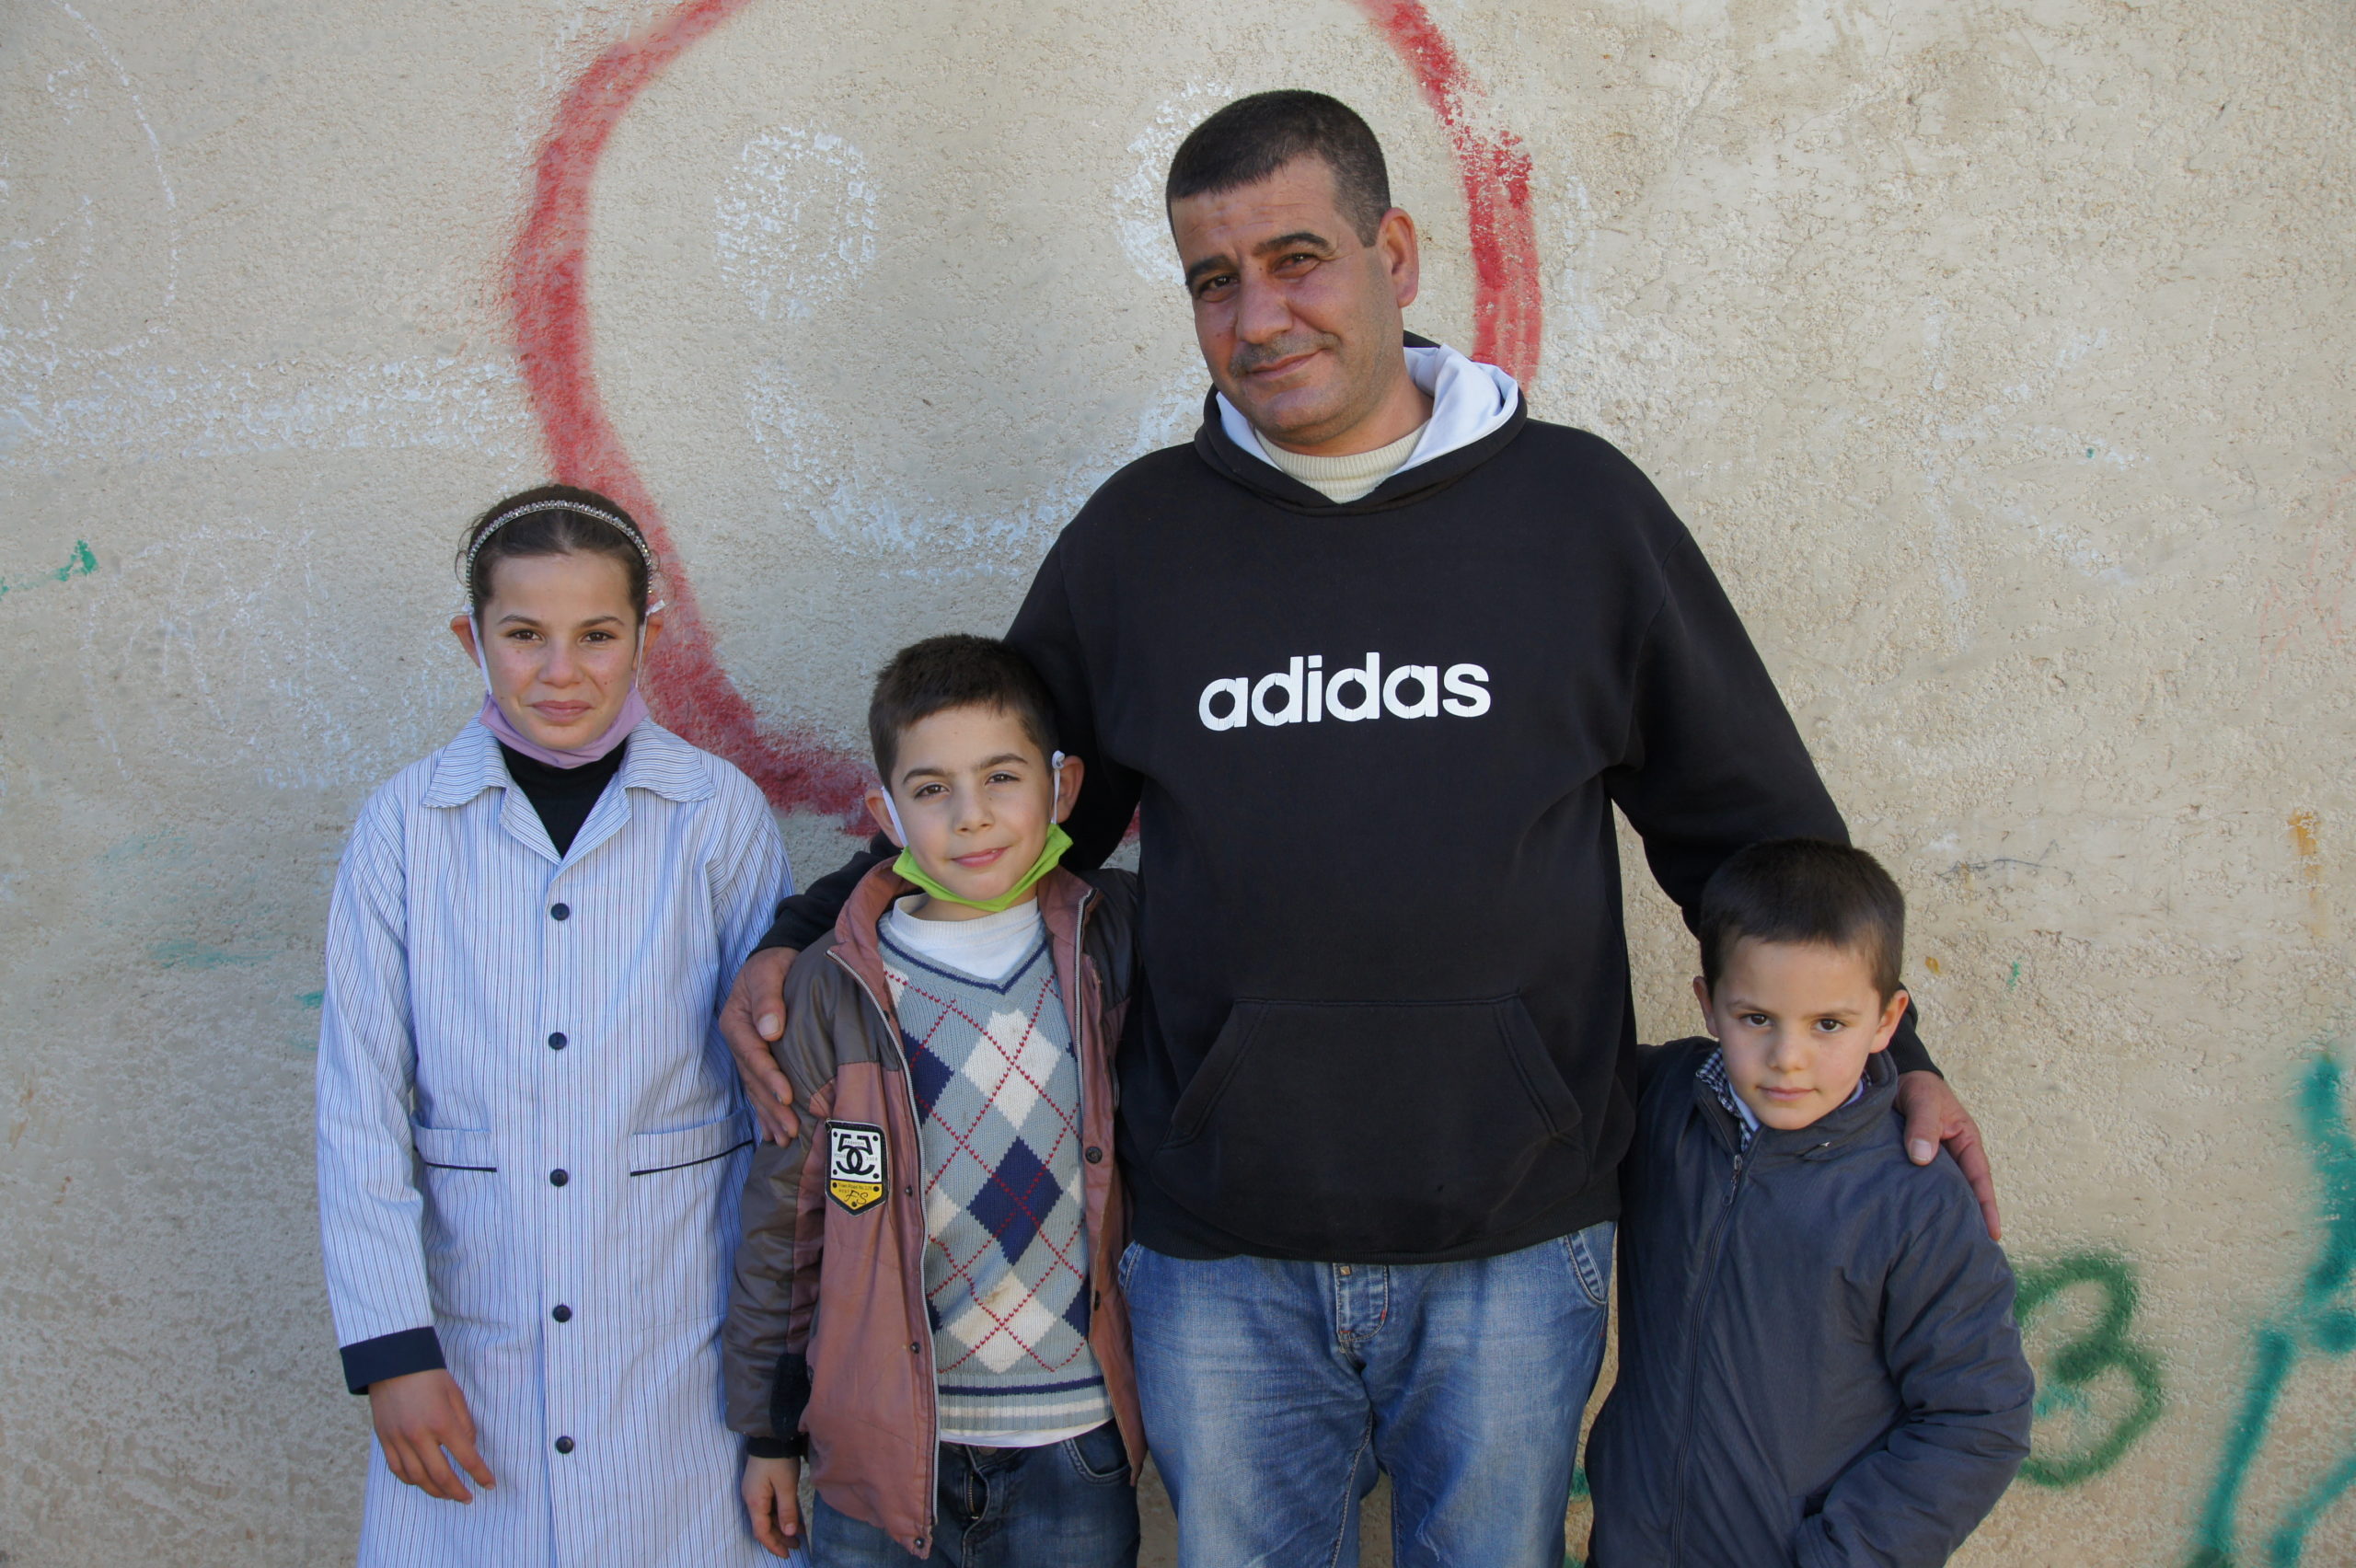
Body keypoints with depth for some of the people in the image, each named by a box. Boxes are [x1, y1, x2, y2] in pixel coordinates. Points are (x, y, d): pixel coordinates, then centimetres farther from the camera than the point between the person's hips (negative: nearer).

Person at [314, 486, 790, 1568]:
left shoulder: (720, 815, -4)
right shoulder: (407, 825, -2)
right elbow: (360, 1102, 0)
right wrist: (391, 1348, -4)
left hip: (680, 1327, 0)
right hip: (475, 1328, 1)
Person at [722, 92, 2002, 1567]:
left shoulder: (1579, 505, 1)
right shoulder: (1136, 535, 4)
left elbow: (1751, 816, 9)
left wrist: (1888, 1055, 7)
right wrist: (807, 942, 5)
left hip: (1513, 1243, -1)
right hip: (1220, 1255, 1)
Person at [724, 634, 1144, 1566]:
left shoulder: (1117, 944, -3)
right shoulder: (834, 989, -4)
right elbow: (782, 1218, 4)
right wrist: (767, 1431, 7)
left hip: (1074, 1452, 1)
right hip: (880, 1449, 0)